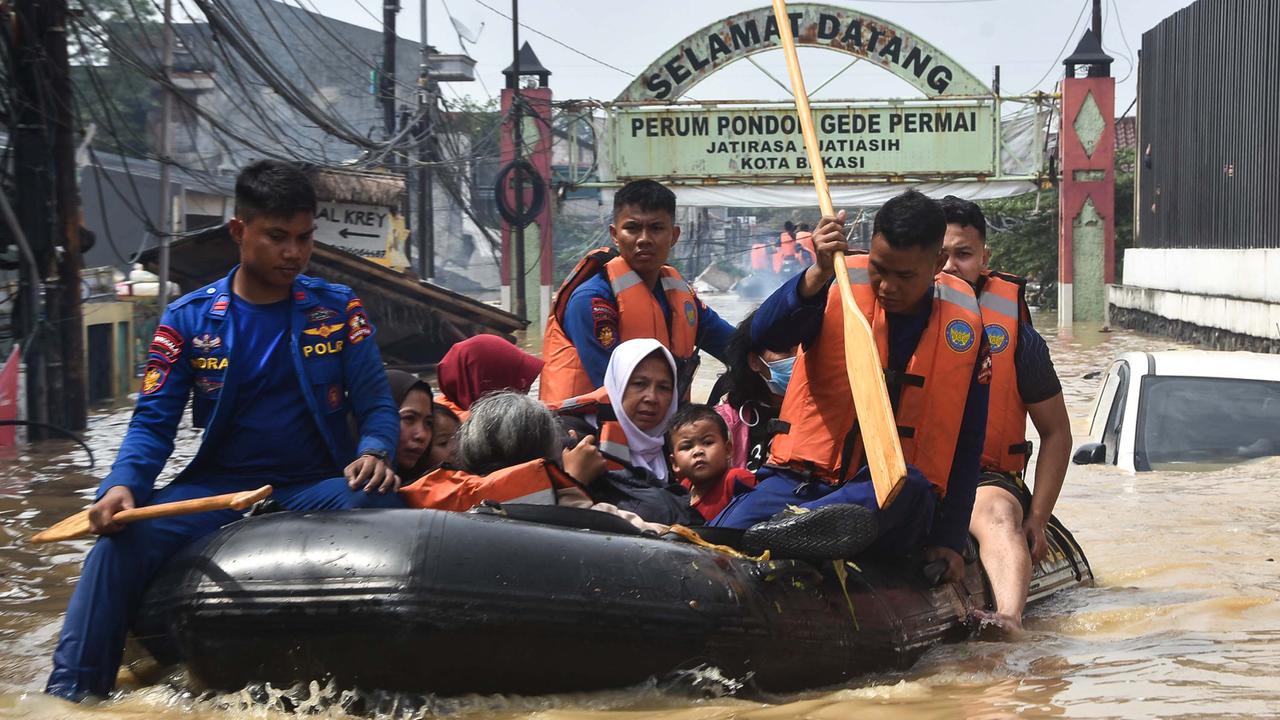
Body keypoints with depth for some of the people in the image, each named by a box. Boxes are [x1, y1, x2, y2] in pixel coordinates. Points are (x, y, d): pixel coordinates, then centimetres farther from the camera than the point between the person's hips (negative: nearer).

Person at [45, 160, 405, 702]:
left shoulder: (338, 310, 5)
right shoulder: (189, 319, 4)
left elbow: (376, 404, 2)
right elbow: (153, 421, 0)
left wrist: (374, 453, -23)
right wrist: (123, 484, -22)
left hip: (317, 488, 0)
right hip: (218, 486, 1)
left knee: (376, 502, -35)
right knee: (125, 538, -26)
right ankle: (70, 692, -22)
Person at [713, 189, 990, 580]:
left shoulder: (963, 323, 4)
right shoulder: (839, 286, -1)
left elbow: (966, 441, 8)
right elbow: (766, 334, -20)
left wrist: (950, 539, 2)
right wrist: (819, 274, -35)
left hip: (896, 496, 0)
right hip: (805, 479, 0)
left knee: (906, 484, -40)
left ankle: (790, 527, -59)